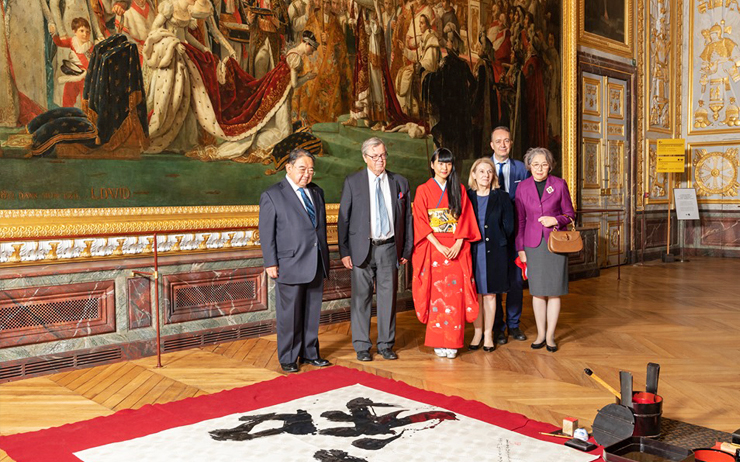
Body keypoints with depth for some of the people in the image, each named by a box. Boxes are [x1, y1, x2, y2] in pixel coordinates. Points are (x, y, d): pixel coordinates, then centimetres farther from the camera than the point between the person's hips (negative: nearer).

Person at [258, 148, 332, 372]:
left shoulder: (317, 192, 13)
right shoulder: (272, 195, -5)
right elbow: (266, 233, -6)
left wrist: (325, 257, 15)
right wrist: (271, 263, -10)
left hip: (316, 265, 5)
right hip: (290, 265, -5)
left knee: (312, 312, 13)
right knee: (290, 314, 3)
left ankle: (309, 353, 27)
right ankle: (288, 358, 18)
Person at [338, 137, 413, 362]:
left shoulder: (400, 182, 7)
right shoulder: (352, 182, 2)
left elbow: (407, 218, 10)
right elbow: (343, 219, 1)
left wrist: (406, 250, 6)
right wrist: (344, 251, -4)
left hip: (389, 248, 2)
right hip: (362, 248, -2)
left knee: (388, 296, 7)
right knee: (361, 297, 4)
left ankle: (386, 344, 20)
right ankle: (362, 346, 15)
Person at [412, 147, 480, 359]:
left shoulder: (459, 190, 12)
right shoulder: (423, 190, 5)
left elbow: (465, 219, 6)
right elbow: (421, 222, -2)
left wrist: (458, 244, -9)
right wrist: (439, 246, -13)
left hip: (457, 249, 2)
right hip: (433, 249, -2)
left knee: (455, 293, -3)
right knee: (436, 294, -3)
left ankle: (453, 342, 4)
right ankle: (438, 341, 5)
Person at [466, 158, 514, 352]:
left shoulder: (502, 197, 3)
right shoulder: (467, 197, 4)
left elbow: (508, 227, 3)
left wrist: (496, 241, 2)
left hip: (494, 252, -1)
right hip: (472, 252, 1)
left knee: (490, 294, 4)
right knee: (475, 294, 5)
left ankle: (488, 334, 14)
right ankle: (477, 332, 17)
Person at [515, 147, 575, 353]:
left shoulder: (559, 184, 0)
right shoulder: (523, 187, 3)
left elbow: (570, 214, 6)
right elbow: (520, 220, 7)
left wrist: (556, 220, -14)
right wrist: (520, 248, 4)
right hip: (533, 244, 1)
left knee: (554, 291, 2)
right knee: (537, 291, 5)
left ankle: (550, 335, 12)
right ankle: (540, 334, 17)